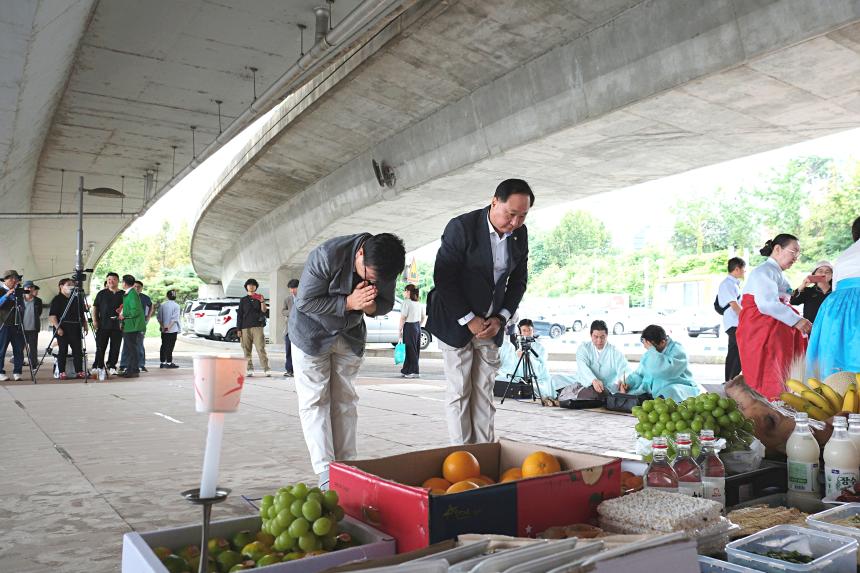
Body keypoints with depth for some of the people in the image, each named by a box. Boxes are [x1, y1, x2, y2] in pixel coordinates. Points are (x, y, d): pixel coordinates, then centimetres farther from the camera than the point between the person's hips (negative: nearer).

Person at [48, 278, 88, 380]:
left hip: (75, 328, 5)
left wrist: (85, 326, 14)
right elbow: (52, 316, -7)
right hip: (63, 329, -5)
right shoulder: (57, 299, -1)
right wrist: (57, 327, -17)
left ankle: (79, 371, 4)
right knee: (63, 351, -2)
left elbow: (82, 314, 22)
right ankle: (62, 373, 3)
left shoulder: (77, 298, 16)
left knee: (78, 350, 2)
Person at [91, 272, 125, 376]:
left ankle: (111, 367, 12)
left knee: (115, 348, 3)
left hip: (117, 325, 1)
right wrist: (94, 320, 1)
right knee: (100, 348, 1)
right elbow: (95, 307, 10)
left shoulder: (123, 294, 9)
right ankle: (98, 367, 8)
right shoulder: (101, 293, 8)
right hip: (102, 325, 0)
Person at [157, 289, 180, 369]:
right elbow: (175, 318, -17)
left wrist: (162, 326, 1)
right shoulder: (176, 306, -9)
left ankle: (163, 362, 15)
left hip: (164, 330, 4)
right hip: (173, 329, -4)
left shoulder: (162, 305, 3)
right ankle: (169, 363, -1)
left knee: (164, 346, 11)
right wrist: (169, 327, -16)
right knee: (170, 346, 0)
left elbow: (158, 317, 2)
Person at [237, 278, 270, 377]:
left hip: (257, 327, -2)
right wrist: (238, 329, 4)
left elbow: (264, 311, 2)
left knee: (261, 348, -10)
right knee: (247, 350, 0)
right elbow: (239, 315, 11)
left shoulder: (259, 298, 13)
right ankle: (250, 369, 5)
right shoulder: (243, 300, 14)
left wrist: (262, 301, -14)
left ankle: (266, 369, -13)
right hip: (245, 328, 2)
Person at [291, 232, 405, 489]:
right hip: (312, 331, -4)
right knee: (315, 400, -6)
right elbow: (304, 301, -25)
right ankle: (326, 475, -5)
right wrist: (349, 303, -33)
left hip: (349, 334, 4)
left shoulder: (384, 265, -17)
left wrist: (371, 306, -26)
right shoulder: (327, 256, -33)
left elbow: (387, 303, -3)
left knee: (345, 400, 5)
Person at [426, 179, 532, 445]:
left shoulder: (520, 234, -1)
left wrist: (500, 318, -4)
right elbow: (443, 278, -17)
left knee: (484, 392, 7)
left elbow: (518, 280, 8)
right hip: (456, 320, -5)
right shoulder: (461, 227, -18)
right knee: (459, 391, -1)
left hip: (491, 323, 5)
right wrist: (469, 320, -16)